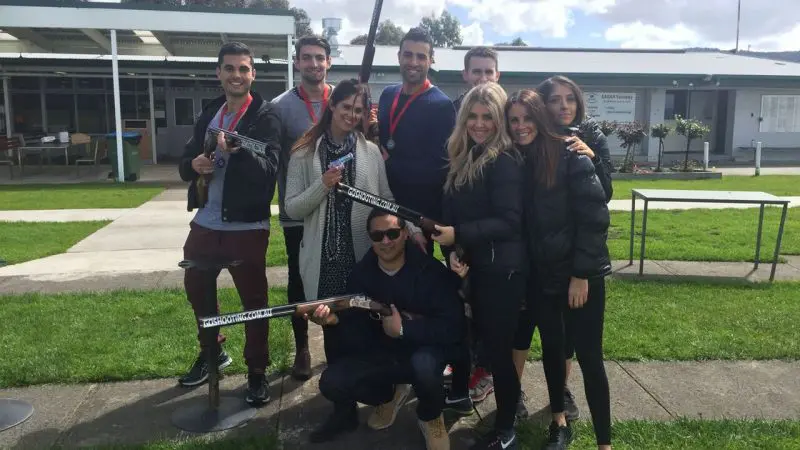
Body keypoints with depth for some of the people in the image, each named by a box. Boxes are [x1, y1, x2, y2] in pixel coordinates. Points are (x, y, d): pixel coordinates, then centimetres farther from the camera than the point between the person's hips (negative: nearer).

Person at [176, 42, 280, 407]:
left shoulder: (266, 116, -7)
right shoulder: (209, 114, 11)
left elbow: (269, 169, -20)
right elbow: (185, 164, 14)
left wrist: (238, 151, -36)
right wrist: (194, 164, -9)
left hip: (247, 227, -6)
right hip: (205, 222, 6)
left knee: (254, 300, 3)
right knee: (196, 290, 18)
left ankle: (257, 371, 20)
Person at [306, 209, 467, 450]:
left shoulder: (430, 271, -20)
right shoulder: (361, 273, -5)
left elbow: (453, 327, -24)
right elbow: (357, 324, -5)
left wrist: (403, 328, -27)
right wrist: (335, 318, -27)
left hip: (425, 350, -4)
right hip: (380, 354, 4)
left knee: (423, 363, -39)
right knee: (332, 382, -17)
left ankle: (430, 417, -2)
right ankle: (387, 394, 17)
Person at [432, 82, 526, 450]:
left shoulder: (504, 160, -14)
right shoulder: (465, 157, 10)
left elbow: (509, 221, -20)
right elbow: (455, 212, 12)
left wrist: (457, 235, -23)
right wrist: (452, 250, -4)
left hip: (502, 269, -7)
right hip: (477, 265, 7)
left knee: (498, 347, 1)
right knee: (486, 341, 17)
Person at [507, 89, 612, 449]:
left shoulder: (570, 155, -13)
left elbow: (594, 217, -15)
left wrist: (581, 274, -16)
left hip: (581, 273, -5)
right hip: (542, 274, 5)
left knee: (588, 356, 0)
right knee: (551, 346, 16)